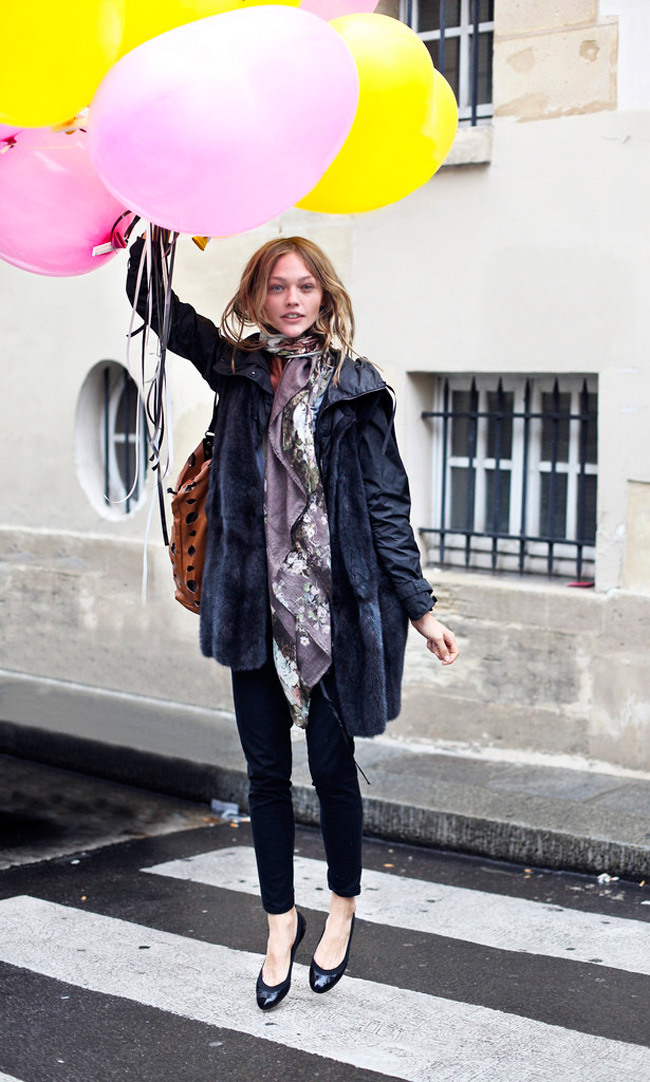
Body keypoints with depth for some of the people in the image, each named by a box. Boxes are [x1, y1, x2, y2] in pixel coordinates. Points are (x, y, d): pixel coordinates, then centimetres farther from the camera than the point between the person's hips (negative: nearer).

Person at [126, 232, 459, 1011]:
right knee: (266, 770, 9)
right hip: (257, 603, 3)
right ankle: (281, 922, 26)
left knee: (331, 765, 6)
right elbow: (153, 302, 7)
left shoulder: (354, 387, -1)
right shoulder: (237, 368, 7)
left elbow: (385, 502, -1)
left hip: (336, 604, -3)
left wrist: (419, 608, -3)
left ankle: (342, 909, 29)